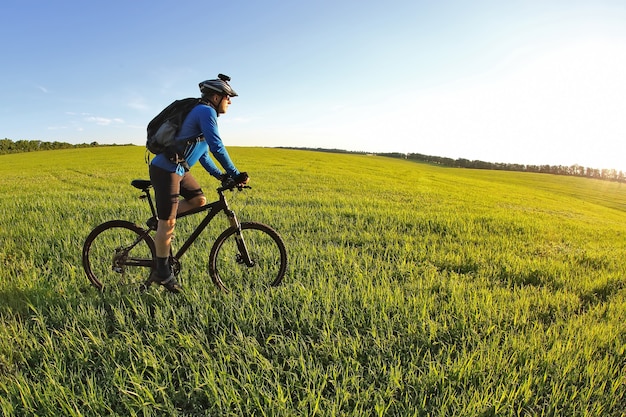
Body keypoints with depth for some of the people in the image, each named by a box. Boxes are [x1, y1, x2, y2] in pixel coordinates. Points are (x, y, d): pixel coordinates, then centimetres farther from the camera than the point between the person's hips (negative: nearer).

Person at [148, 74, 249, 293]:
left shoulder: (203, 113, 17)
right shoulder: (206, 111, -14)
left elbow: (202, 152, 20)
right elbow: (217, 147, -23)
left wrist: (219, 175, 13)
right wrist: (235, 174, -18)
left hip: (178, 168, 10)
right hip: (165, 170, -10)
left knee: (199, 200, 10)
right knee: (168, 222, -3)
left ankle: (160, 223, 18)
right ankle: (162, 273, 9)